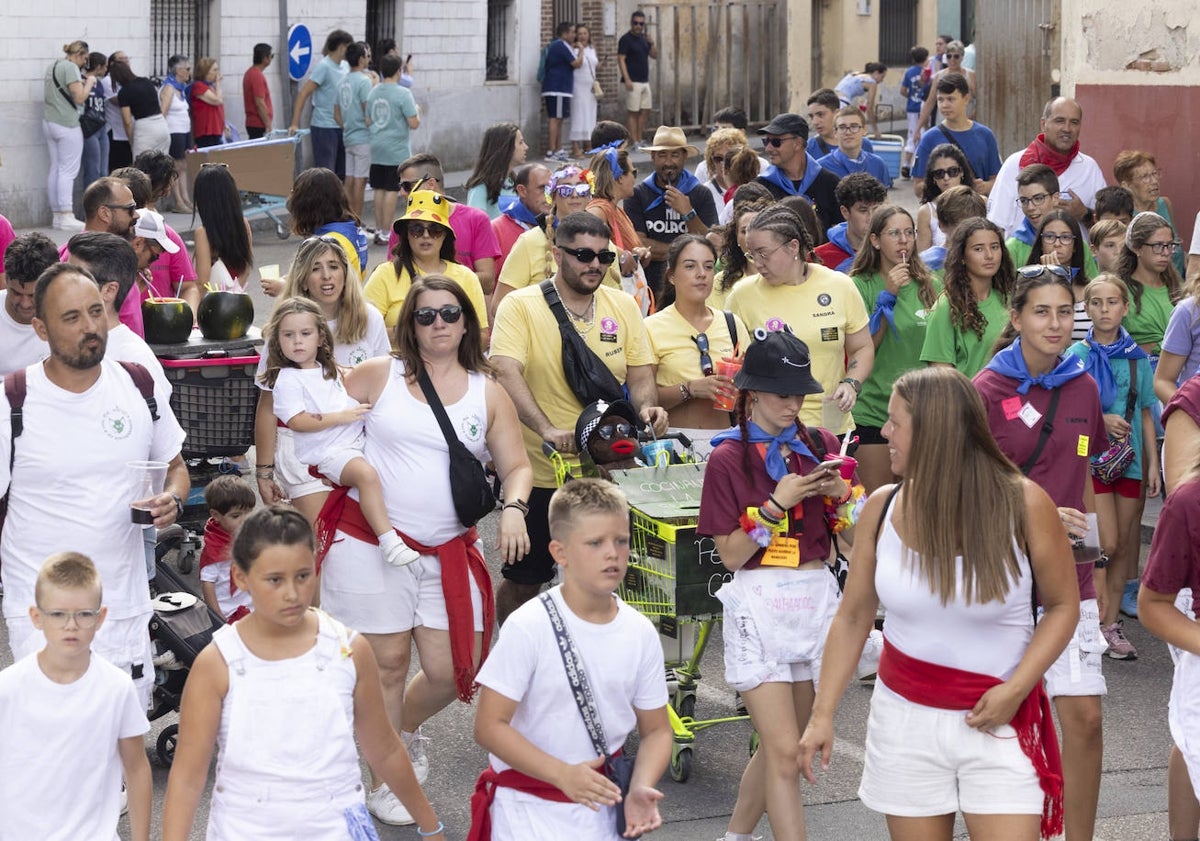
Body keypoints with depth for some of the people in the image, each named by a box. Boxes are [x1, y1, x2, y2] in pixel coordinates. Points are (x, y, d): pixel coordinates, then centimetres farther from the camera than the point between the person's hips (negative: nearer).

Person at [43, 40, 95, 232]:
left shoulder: (52, 67, 16)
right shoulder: (70, 67, -12)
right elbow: (80, 97, -16)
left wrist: (83, 83, 11)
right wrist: (89, 82, -1)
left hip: (49, 122, 9)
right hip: (66, 125, -9)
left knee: (55, 169, 8)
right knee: (68, 171, -8)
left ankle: (57, 216, 8)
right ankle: (66, 217, -10)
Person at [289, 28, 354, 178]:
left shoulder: (345, 66, 9)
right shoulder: (324, 67, -12)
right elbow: (303, 93, -14)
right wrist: (295, 124, -18)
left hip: (341, 127, 8)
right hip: (324, 127, -8)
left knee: (342, 173, 10)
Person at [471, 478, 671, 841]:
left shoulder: (640, 633, -2)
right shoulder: (529, 628, -14)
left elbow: (656, 730, 5)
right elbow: (489, 726, -15)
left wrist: (640, 789, -13)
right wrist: (564, 774, -24)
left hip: (600, 803, 4)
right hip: (530, 804, -4)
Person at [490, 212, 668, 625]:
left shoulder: (623, 306, 7)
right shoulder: (520, 306, -7)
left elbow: (640, 374, 9)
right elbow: (507, 374, -20)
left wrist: (646, 406, -16)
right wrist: (547, 429, -35)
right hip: (539, 472, -3)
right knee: (522, 580, 9)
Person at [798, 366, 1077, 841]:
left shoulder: (1023, 505, -11)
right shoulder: (883, 508, -3)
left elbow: (1062, 607, -2)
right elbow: (853, 617, 5)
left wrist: (1017, 689, -14)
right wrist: (823, 713, 0)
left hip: (999, 720, -3)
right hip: (904, 716, 3)